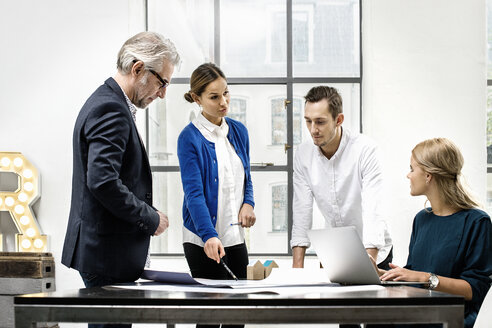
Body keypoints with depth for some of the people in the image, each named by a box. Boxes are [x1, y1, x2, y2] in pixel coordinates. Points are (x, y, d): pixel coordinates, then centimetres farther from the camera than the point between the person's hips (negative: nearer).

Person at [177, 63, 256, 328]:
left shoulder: (238, 131, 8)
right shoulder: (190, 137, -10)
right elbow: (194, 192, -17)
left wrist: (248, 202, -2)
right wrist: (209, 235, -29)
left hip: (235, 235, 6)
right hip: (204, 239, -6)